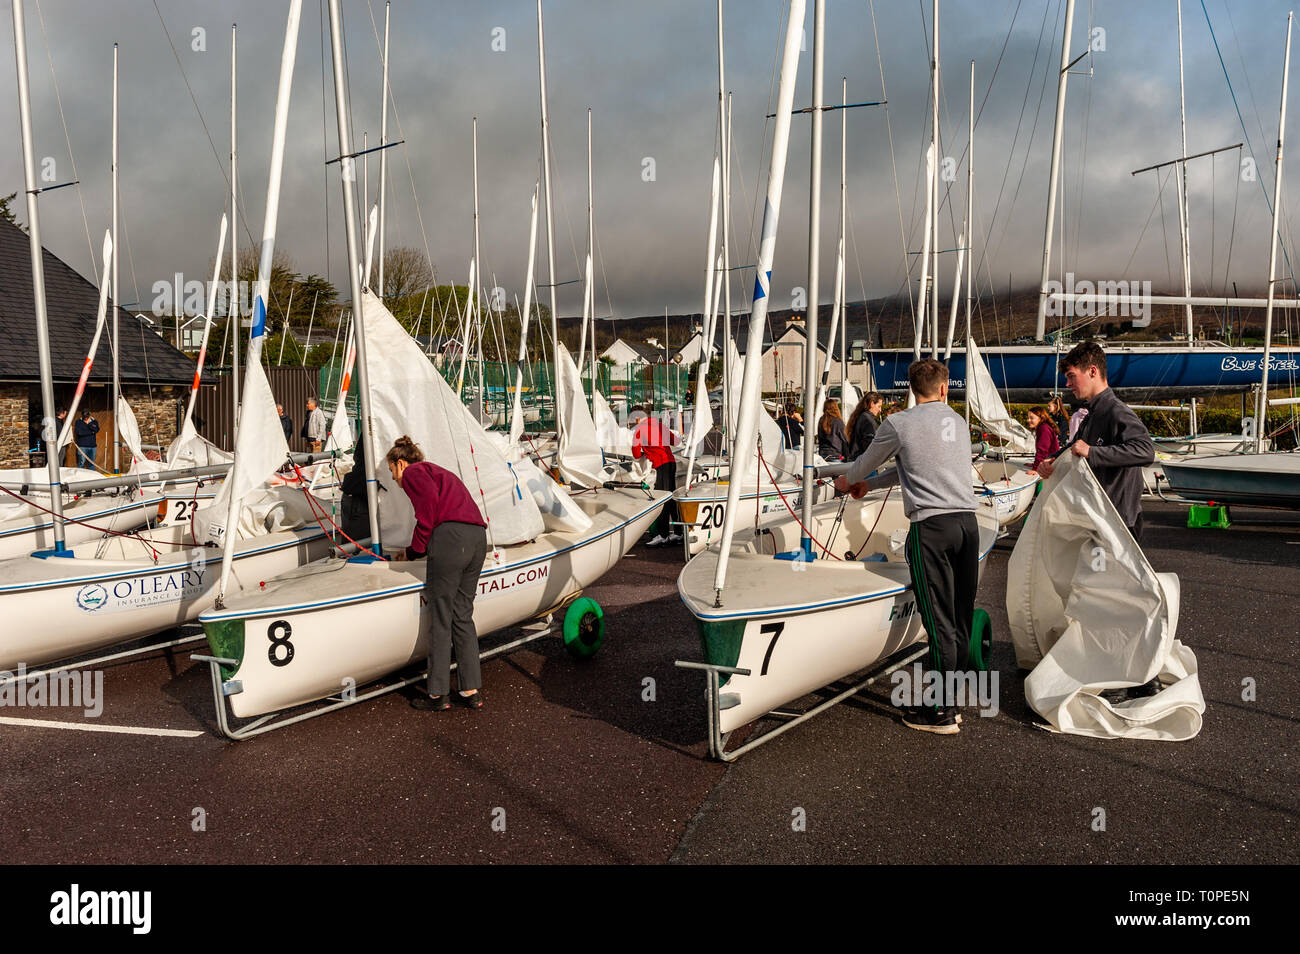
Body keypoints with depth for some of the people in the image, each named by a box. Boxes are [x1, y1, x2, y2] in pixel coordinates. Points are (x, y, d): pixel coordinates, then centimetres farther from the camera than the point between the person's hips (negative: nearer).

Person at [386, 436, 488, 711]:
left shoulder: (413, 472, 8)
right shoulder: (438, 471, 34)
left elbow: (429, 500, -11)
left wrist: (417, 546, -3)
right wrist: (410, 553, 38)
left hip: (450, 538, -8)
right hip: (478, 536, 8)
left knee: (440, 618, 0)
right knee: (463, 616, 13)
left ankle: (438, 694, 7)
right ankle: (471, 691, 14)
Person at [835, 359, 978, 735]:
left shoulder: (898, 423, -2)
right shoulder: (958, 421, 17)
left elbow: (867, 462, 14)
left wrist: (847, 481, 38)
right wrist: (867, 485, 37)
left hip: (930, 526, -6)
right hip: (967, 520, 6)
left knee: (939, 623, -4)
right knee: (961, 619, 10)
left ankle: (941, 714, 2)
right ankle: (951, 699, 18)